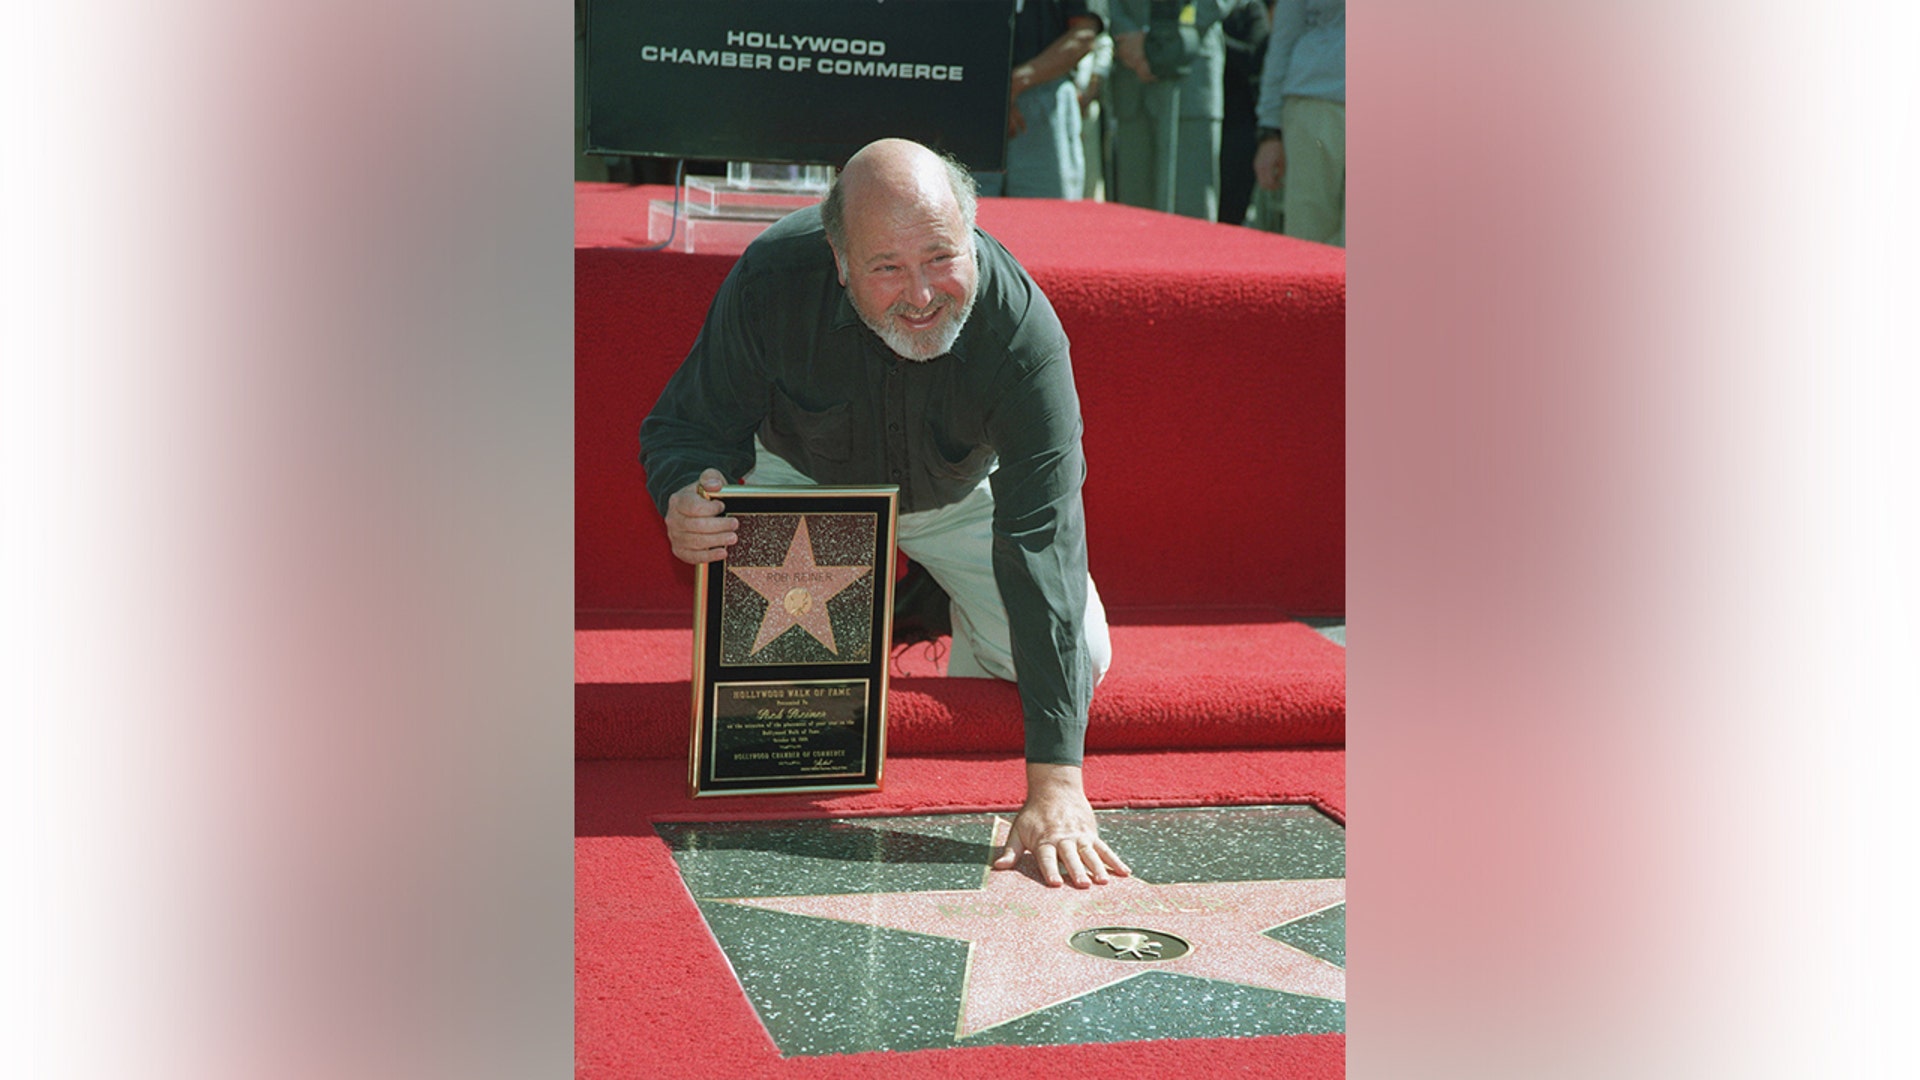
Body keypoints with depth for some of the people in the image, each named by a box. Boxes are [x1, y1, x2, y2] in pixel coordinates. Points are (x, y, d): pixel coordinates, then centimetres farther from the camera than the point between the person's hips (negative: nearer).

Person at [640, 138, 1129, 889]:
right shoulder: (771, 281, -36)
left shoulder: (1024, 331, -39)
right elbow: (686, 425, -21)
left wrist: (1056, 782, -48)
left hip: (965, 493, 0)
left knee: (1078, 658, -11)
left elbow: (1045, 545, -43)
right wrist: (687, 493, -50)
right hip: (804, 480, 1)